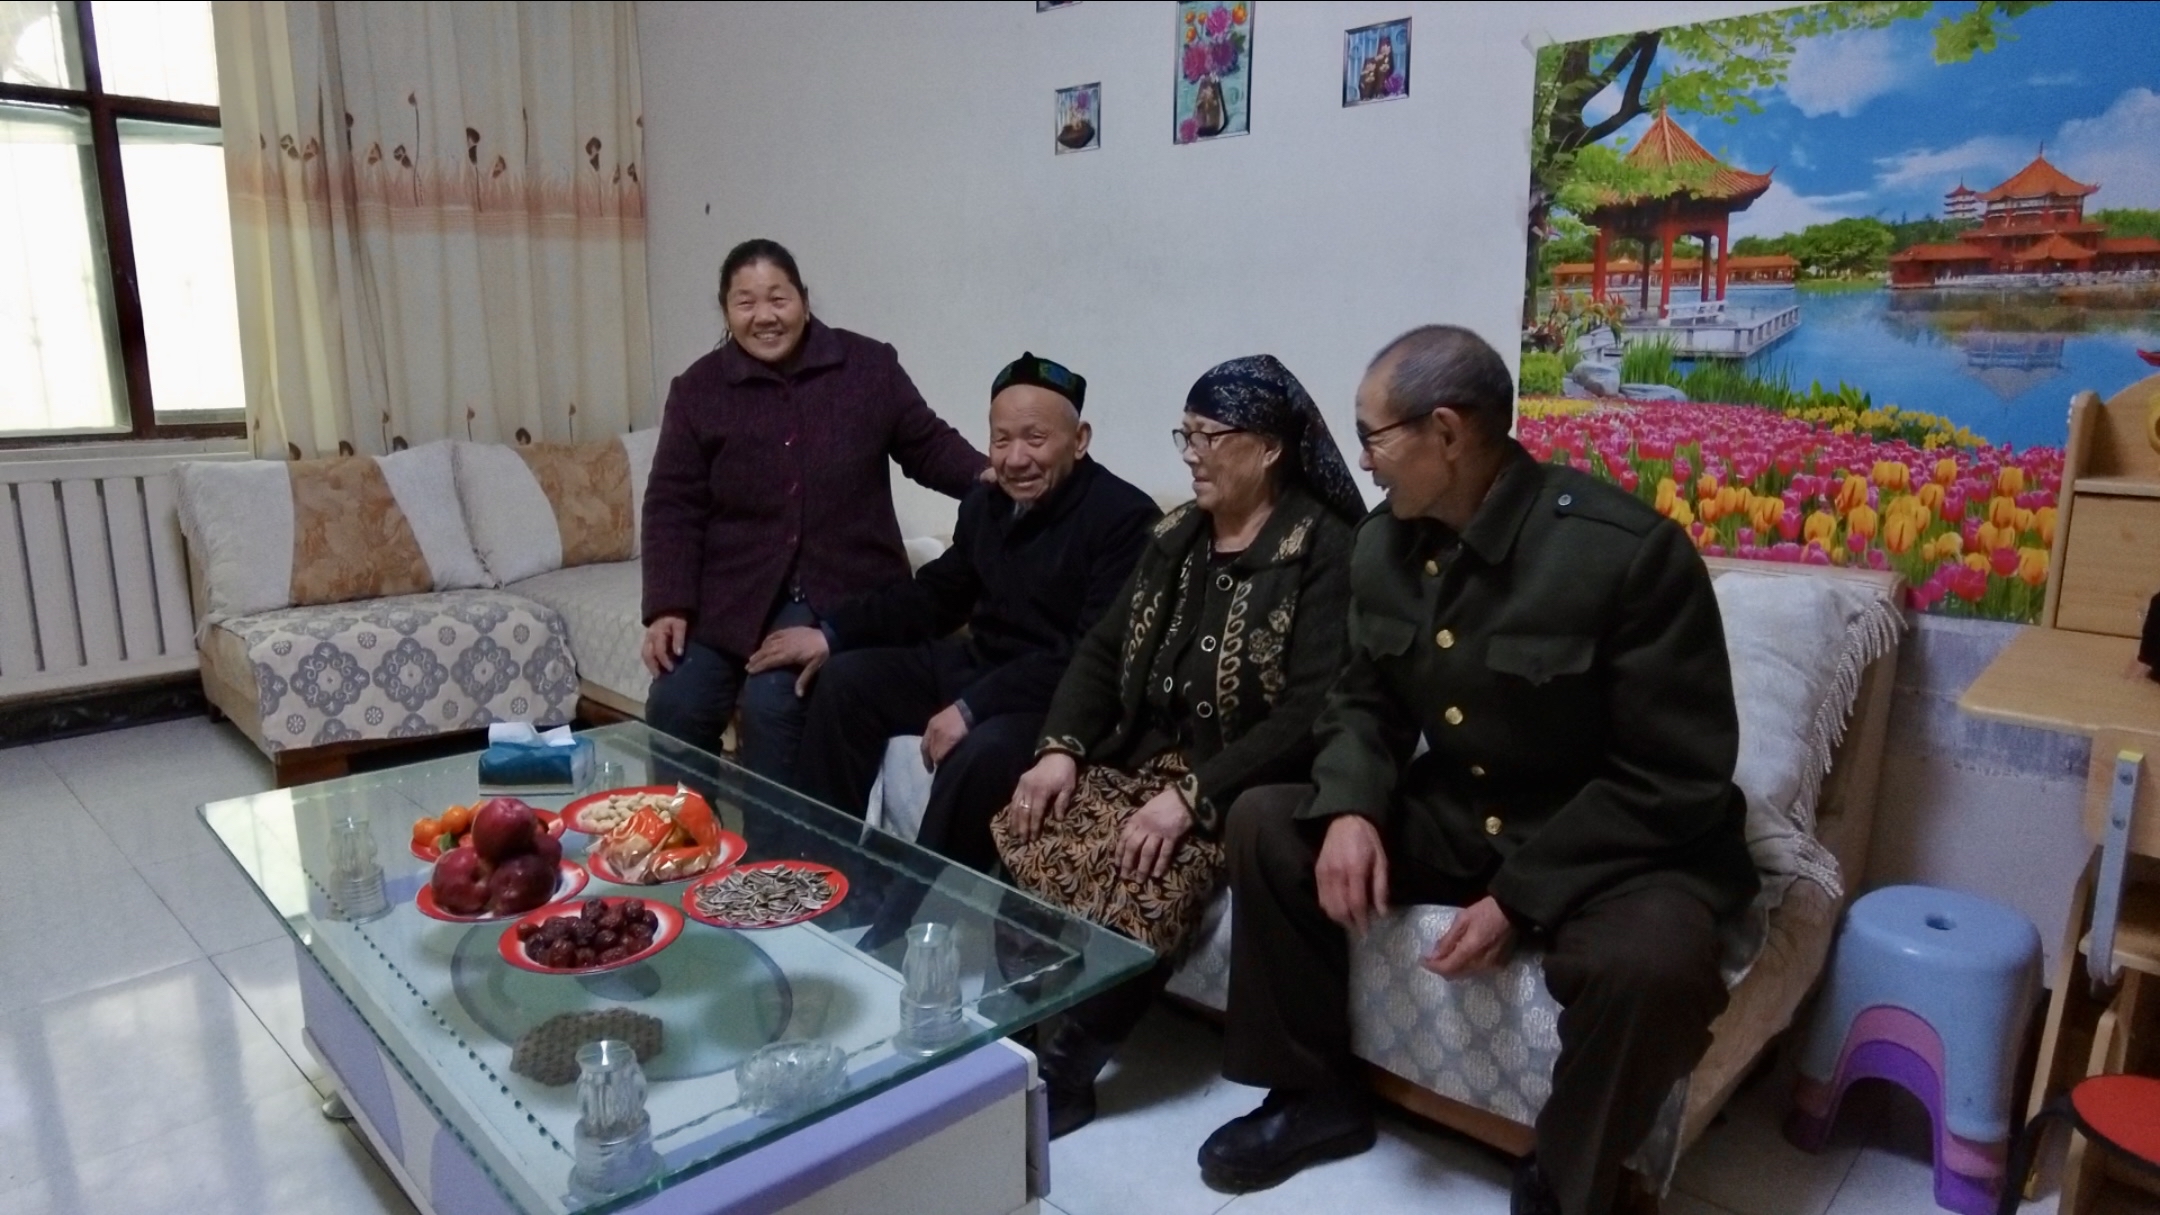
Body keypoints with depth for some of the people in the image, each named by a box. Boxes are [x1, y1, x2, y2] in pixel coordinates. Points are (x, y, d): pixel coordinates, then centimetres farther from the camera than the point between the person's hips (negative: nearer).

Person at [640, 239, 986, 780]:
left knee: (774, 704, -22)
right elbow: (673, 506, 1)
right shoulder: (697, 390, 3)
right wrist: (667, 607, -9)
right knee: (673, 708, -6)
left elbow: (930, 446, 5)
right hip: (733, 589, 3)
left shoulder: (870, 366, 0)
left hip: (842, 589, -2)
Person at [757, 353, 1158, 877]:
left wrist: (974, 708, -29)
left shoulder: (1125, 518, -17)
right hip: (978, 666, 9)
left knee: (978, 755, -35)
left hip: (1062, 698, -8)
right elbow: (934, 594, 19)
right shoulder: (986, 503, 8)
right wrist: (831, 633, 8)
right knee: (845, 679, 4)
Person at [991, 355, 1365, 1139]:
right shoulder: (1177, 535, 12)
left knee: (1143, 878, -30)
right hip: (1140, 759, 6)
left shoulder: (1324, 550, -10)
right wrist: (1062, 747, -6)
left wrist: (1194, 796, -24)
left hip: (1239, 786, -6)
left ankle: (1063, 1069, -12)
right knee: (1022, 838, -18)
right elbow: (1105, 650, 11)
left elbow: (1312, 712, -18)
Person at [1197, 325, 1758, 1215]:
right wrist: (1351, 809, -15)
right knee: (1265, 823, -4)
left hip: (1625, 842, -6)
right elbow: (1366, 700, 7)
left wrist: (1520, 897, -25)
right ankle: (1317, 1096, 11)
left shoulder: (1629, 549, -23)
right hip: (1455, 817, 6)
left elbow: (1675, 776, -21)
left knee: (1649, 963, -36)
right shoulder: (1384, 547, -2)